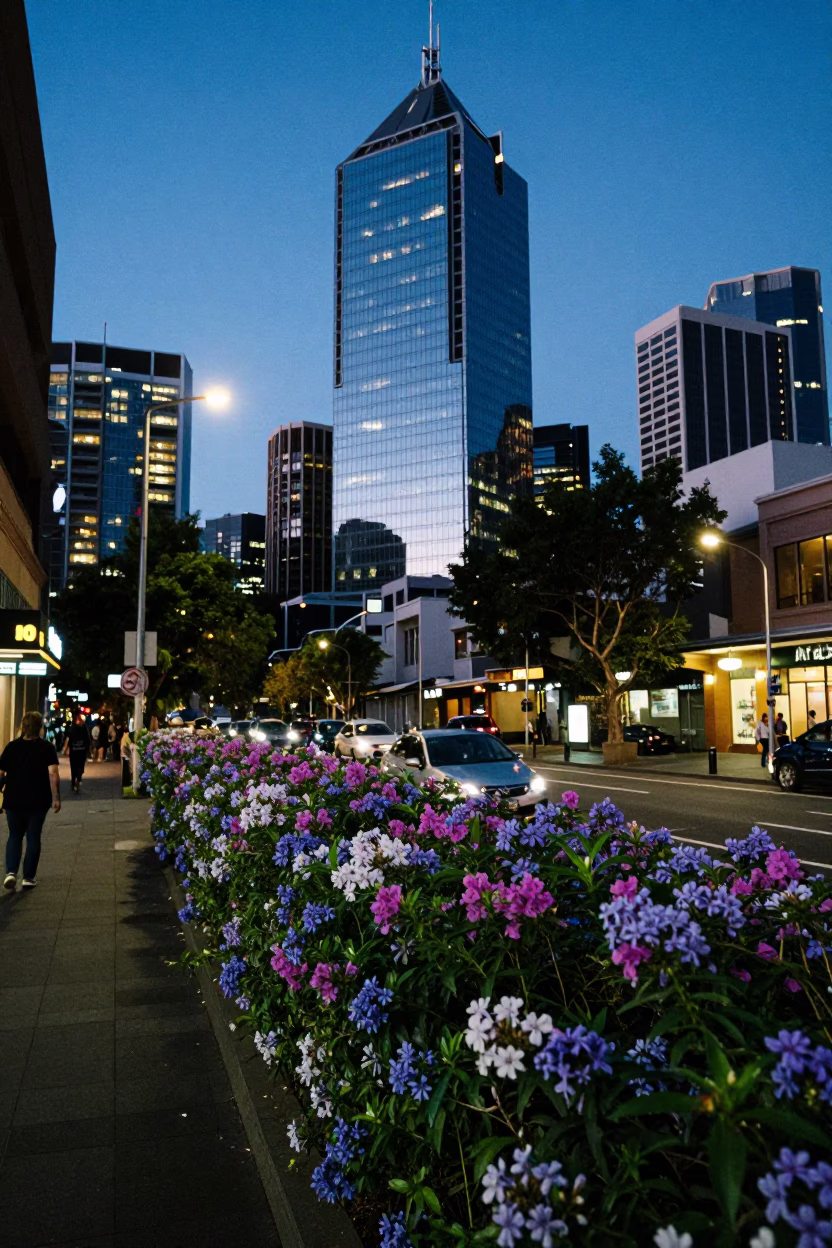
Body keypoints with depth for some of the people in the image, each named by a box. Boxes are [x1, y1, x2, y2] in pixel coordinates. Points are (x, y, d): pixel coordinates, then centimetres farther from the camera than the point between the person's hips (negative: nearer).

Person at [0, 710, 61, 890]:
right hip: (38, 801, -1)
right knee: (33, 838, 9)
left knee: (14, 836, 14)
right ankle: (29, 877, 12)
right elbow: (53, 774, -15)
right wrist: (56, 798, -10)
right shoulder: (47, 747, -6)